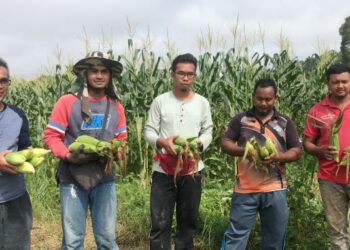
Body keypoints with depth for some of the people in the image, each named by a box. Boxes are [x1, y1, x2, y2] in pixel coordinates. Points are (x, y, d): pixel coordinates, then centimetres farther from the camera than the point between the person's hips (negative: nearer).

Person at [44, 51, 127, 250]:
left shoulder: (116, 107, 7)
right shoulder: (67, 102, -5)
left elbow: (121, 140, 12)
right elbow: (51, 136, -4)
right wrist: (68, 155, -19)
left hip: (104, 179, 3)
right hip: (72, 179, -3)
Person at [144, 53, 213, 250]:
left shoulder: (202, 103, 4)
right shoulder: (160, 101, 0)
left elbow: (208, 132, 5)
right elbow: (149, 131, 0)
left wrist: (198, 144, -16)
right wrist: (162, 142, -21)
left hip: (192, 170, 2)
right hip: (164, 170, -1)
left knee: (188, 221, 14)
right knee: (160, 223, 2)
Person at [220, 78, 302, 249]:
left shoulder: (285, 122, 8)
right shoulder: (240, 119, 4)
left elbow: (297, 151, 6)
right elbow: (225, 144, 2)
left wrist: (277, 157, -14)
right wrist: (243, 150, -18)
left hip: (275, 190, 2)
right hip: (245, 188, -1)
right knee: (236, 235, 2)